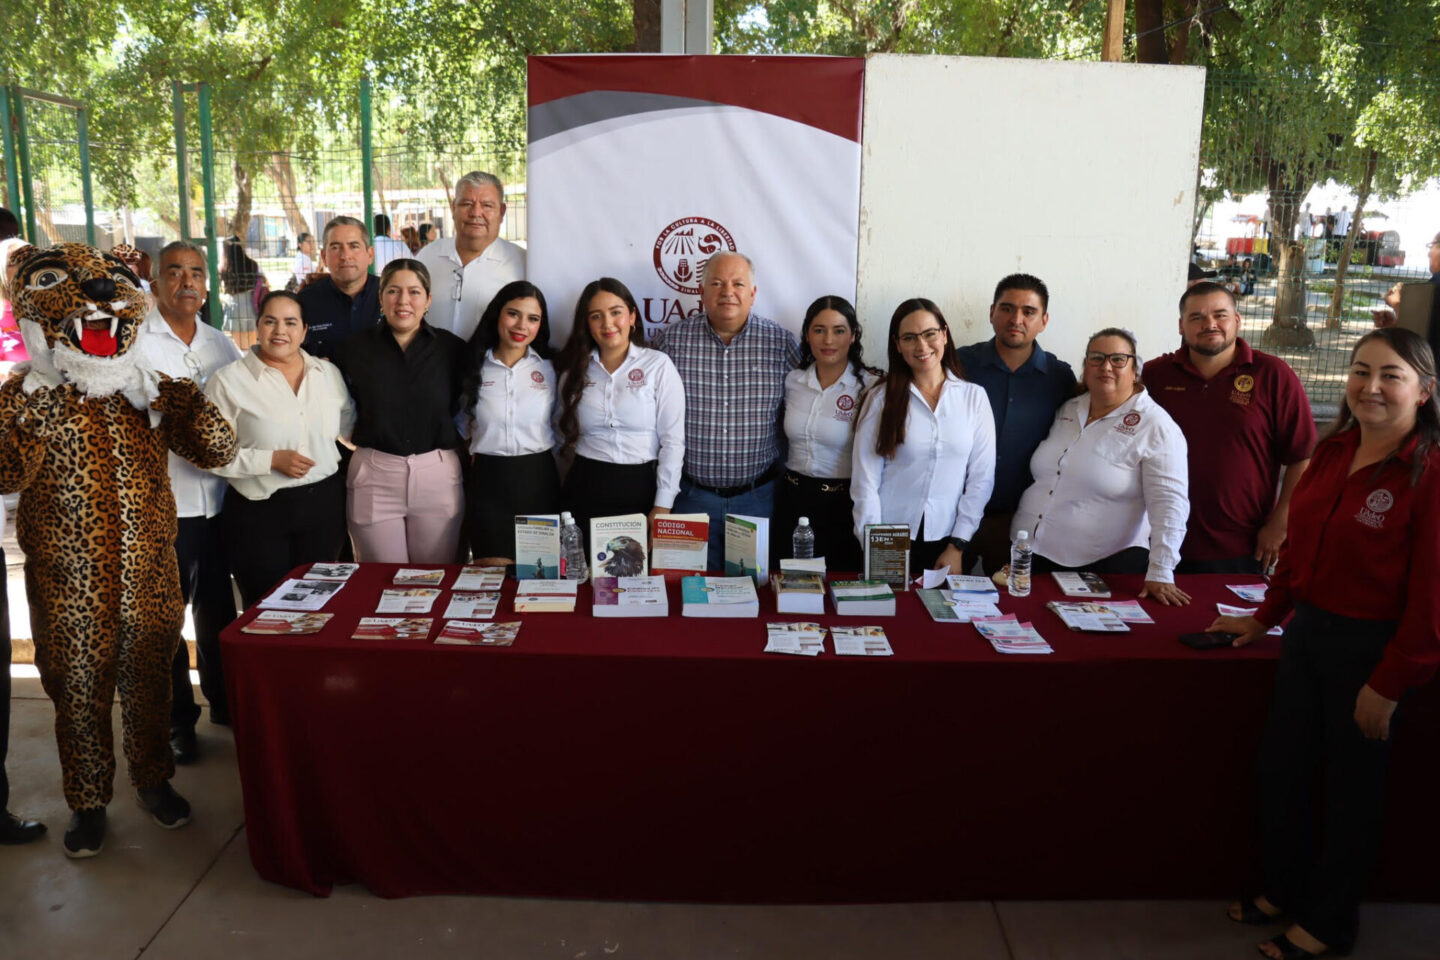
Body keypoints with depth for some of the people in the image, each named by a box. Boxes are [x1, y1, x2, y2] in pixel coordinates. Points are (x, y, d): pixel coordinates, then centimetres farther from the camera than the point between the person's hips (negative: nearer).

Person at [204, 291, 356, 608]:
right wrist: (272, 460, -18)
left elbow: (349, 425, 22)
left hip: (324, 503, 4)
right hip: (258, 511, -4)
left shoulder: (328, 373, 6)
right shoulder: (230, 380, -8)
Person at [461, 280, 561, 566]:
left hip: (537, 479, 1)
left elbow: (560, 426, 13)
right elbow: (461, 422, 15)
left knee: (539, 573, 7)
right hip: (488, 481, 0)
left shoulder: (549, 369, 2)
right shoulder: (474, 368, 2)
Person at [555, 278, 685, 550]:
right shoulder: (575, 371, 8)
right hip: (585, 490, 3)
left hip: (639, 487, -2)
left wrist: (663, 505, -11)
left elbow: (673, 441, -6)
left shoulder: (658, 365, -3)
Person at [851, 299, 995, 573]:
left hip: (945, 543, 1)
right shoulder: (881, 399, -1)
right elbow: (865, 480, -4)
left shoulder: (974, 397, 1)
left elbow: (981, 477, 0)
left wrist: (957, 547, -4)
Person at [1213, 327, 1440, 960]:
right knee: (1280, 769, 16)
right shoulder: (1332, 452, 4)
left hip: (1373, 646, -6)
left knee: (1352, 787, 11)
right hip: (1307, 631, 7)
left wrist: (1388, 684, -15)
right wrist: (1265, 618, 18)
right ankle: (1285, 891, 39)